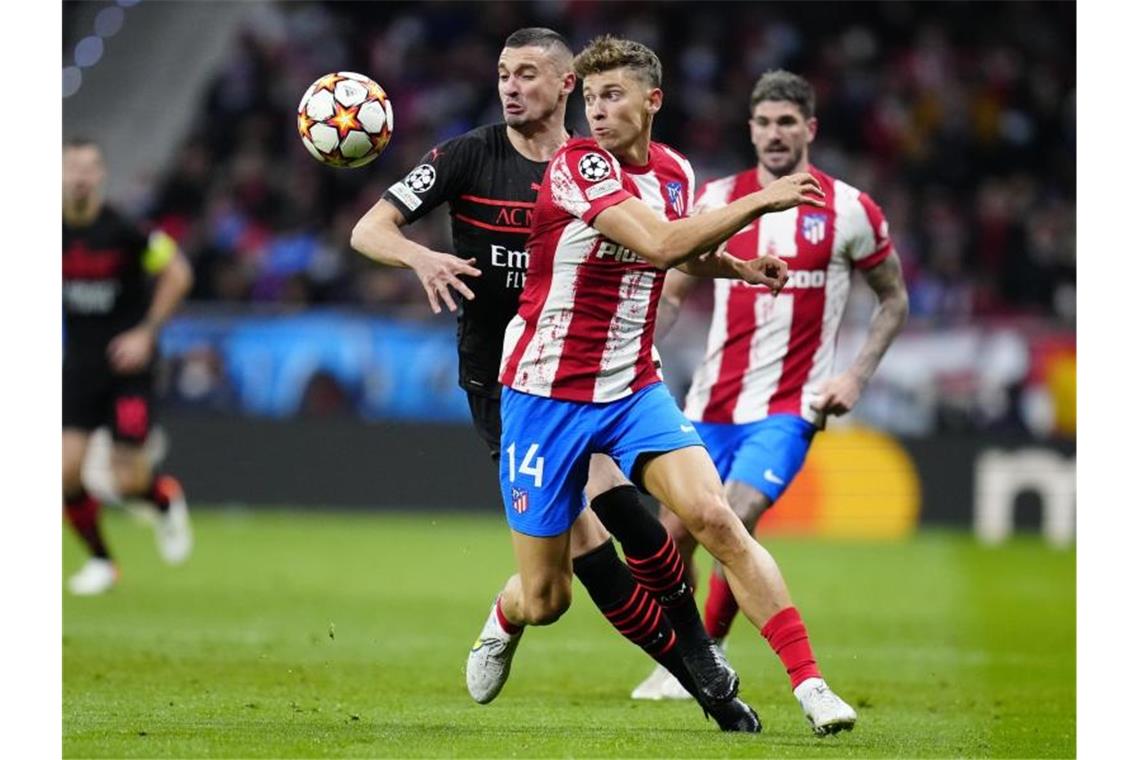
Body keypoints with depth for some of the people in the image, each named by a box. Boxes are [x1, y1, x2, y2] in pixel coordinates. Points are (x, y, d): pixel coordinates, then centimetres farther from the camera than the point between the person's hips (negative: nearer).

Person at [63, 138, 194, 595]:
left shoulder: (123, 228, -14)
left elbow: (177, 274, -5)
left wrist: (146, 333, -10)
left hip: (127, 363, -3)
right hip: (78, 364, 3)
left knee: (127, 481, -9)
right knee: (67, 468, -10)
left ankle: (165, 498, 30)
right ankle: (99, 561, 13)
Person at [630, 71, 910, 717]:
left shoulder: (849, 210, -3)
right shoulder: (717, 200, 4)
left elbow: (894, 298, 9)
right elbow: (674, 292, 14)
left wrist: (857, 376, -2)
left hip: (788, 407, -4)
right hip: (712, 402, 4)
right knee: (675, 533, 5)